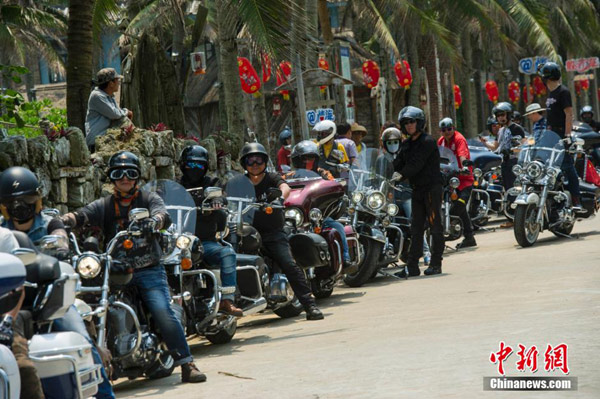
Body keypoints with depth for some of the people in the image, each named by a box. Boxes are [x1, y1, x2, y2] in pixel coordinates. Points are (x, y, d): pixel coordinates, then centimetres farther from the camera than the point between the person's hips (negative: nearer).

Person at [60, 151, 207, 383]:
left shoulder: (149, 199, 10)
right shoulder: (104, 206, 16)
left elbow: (162, 213, -10)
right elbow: (81, 215, 0)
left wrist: (154, 221, -35)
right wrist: (61, 222, -22)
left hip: (148, 270, -2)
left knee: (164, 313, -19)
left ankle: (186, 364, -16)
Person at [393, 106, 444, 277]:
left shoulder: (427, 141, -11)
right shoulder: (406, 144, 15)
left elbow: (416, 164, -21)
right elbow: (398, 163, 6)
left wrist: (401, 175, -28)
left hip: (432, 188, -8)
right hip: (417, 190, 8)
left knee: (435, 226, -3)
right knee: (416, 229, 7)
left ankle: (435, 264, 0)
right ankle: (412, 266, 7)